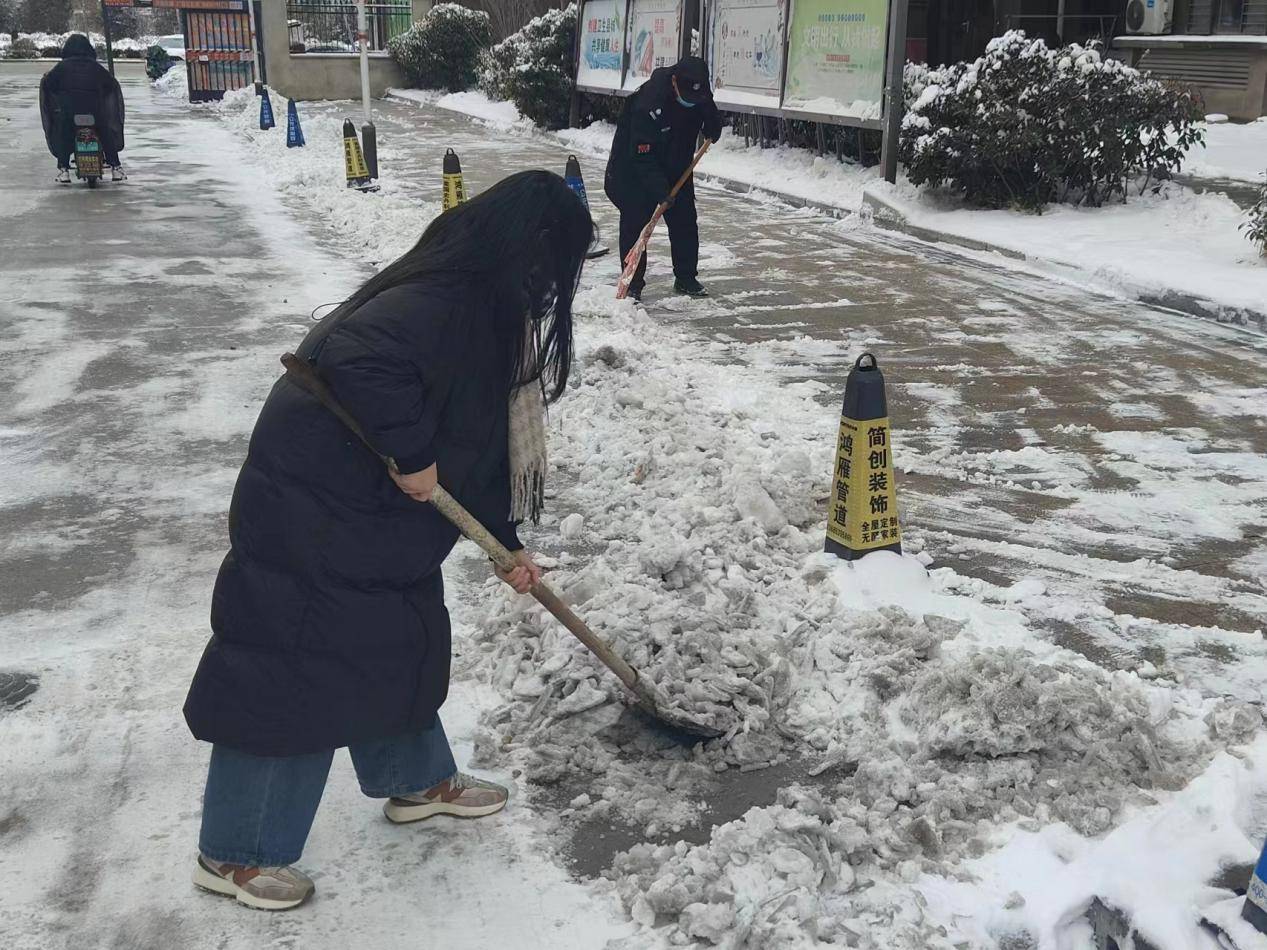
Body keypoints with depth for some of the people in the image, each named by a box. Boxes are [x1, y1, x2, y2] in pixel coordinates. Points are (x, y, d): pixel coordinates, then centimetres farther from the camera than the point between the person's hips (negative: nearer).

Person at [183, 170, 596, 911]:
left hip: (377, 517, 10)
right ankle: (234, 854, 14)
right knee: (297, 676, -1)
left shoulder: (486, 313, 9)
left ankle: (417, 780, 42)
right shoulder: (439, 302, -23)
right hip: (313, 516, -10)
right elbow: (358, 362, -40)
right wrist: (410, 457, -28)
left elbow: (486, 437, 15)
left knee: (401, 643, 21)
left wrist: (507, 542, 17)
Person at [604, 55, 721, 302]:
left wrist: (712, 131, -8)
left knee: (685, 221, 6)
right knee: (635, 222, -8)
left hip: (676, 166, 6)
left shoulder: (699, 90, -13)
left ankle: (686, 278, 19)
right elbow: (643, 156, -33)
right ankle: (633, 284, 0)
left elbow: (713, 128, 11)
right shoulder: (648, 102, -33)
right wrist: (660, 191, -36)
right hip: (634, 166, -6)